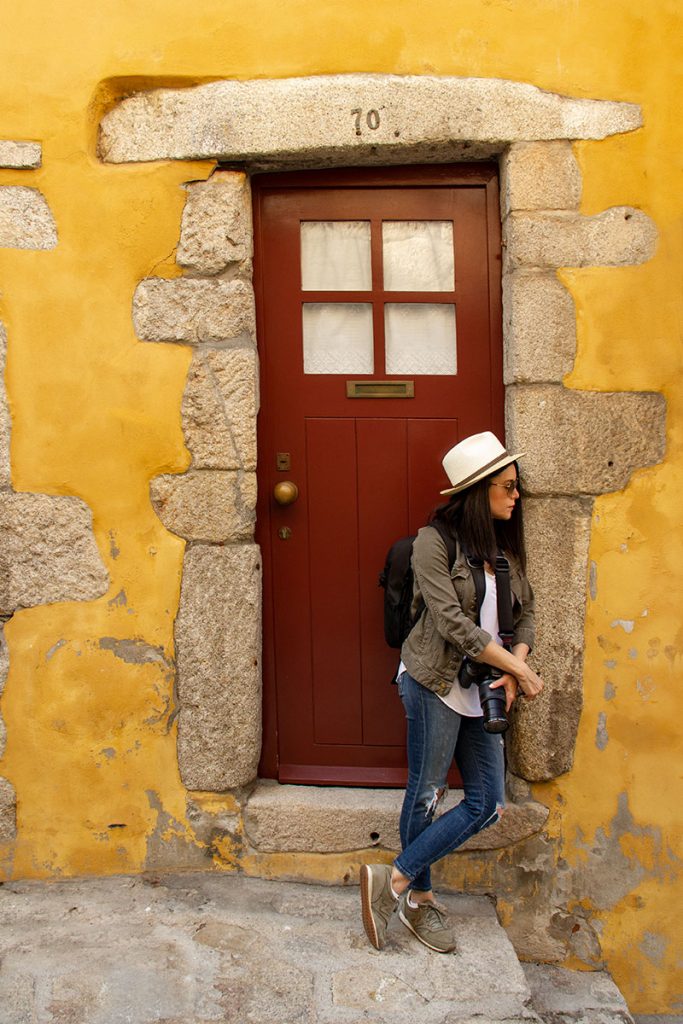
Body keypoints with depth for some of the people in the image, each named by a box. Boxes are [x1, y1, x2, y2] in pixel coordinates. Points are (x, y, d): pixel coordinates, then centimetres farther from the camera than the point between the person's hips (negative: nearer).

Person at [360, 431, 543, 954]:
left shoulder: (506, 546, 9)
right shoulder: (435, 541, -11)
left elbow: (526, 611, 13)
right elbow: (452, 623, -18)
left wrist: (512, 668, -5)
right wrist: (518, 666, -14)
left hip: (482, 689, 7)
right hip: (435, 683, -7)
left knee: (487, 803, 5)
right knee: (426, 794, 4)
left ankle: (394, 880, 15)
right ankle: (419, 896, 25)